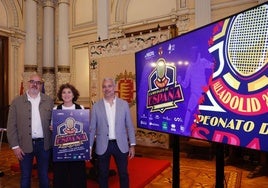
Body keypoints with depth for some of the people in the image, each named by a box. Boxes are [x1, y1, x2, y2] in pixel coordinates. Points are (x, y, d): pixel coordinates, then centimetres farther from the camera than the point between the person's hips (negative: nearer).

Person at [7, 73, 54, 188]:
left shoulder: (49, 101, 2)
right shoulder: (17, 102, -1)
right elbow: (11, 126, -1)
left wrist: (51, 142, -4)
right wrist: (15, 146, -5)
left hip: (44, 144, 1)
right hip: (25, 145, -1)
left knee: (44, 176, 15)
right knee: (25, 177, 14)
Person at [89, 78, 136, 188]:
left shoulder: (124, 104, 0)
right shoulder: (96, 106, -1)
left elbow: (129, 126, 2)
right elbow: (92, 129, 2)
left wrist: (132, 145, 0)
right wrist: (89, 147, 0)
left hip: (120, 145, 0)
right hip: (103, 146, 0)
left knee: (123, 174, 12)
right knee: (103, 175, 14)